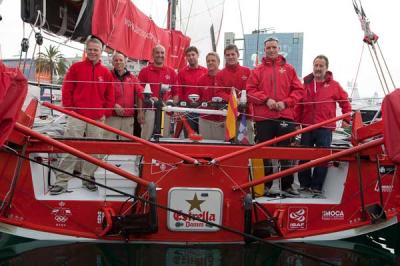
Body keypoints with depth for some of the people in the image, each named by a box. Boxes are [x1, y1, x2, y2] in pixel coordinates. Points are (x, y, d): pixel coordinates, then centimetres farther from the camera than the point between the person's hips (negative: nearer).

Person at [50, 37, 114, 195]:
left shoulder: (106, 72, 10)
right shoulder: (76, 68, 5)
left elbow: (110, 96, 11)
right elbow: (66, 90, 3)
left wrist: (105, 113, 3)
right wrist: (69, 109, -4)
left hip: (97, 118, 3)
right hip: (77, 116, -2)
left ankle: (88, 178, 22)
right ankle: (61, 182, 0)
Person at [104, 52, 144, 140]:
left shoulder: (132, 78, 11)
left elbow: (139, 94, 7)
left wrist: (140, 112, 0)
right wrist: (114, 105, -15)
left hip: (129, 117, 3)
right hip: (112, 116, -3)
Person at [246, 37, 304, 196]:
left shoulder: (289, 69, 11)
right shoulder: (258, 70, 10)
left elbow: (298, 90, 6)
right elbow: (250, 91, 2)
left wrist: (285, 102, -8)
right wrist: (266, 100, -12)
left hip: (285, 116, 0)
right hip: (263, 118, 0)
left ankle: (287, 185, 14)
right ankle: (265, 185, 15)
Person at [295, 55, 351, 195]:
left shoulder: (334, 85, 5)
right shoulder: (306, 84, 9)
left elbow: (345, 102, 11)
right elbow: (299, 105, 8)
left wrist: (346, 119, 6)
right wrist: (297, 121, 3)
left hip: (325, 128, -2)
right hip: (306, 127, 2)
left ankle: (317, 186, 7)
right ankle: (304, 184, 18)